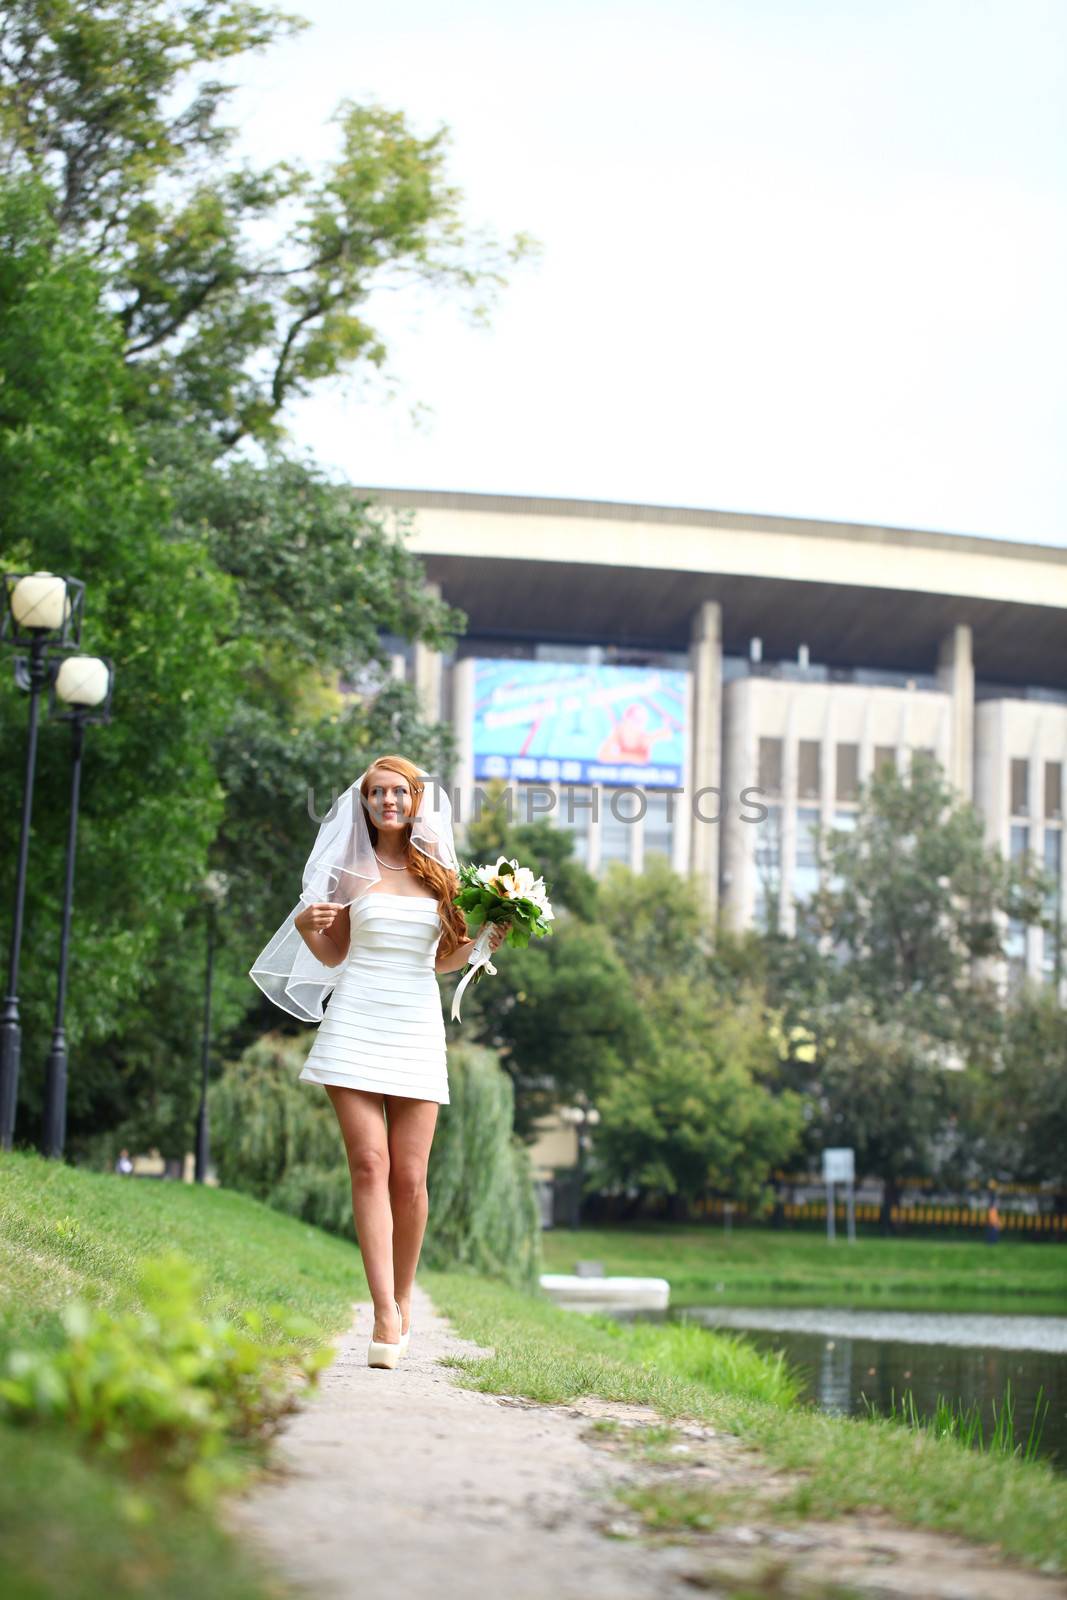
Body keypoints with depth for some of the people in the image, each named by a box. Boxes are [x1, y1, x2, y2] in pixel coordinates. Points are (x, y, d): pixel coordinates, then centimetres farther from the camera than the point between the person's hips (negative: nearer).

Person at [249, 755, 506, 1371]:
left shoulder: (440, 870, 11)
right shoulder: (352, 869, 7)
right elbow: (333, 955, 10)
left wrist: (484, 940, 0)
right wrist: (306, 926, -9)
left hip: (416, 1026, 1)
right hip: (356, 1021, -1)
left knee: (410, 1176, -2)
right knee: (370, 1166, -10)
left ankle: (404, 1297, 19)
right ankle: (386, 1314, -13)